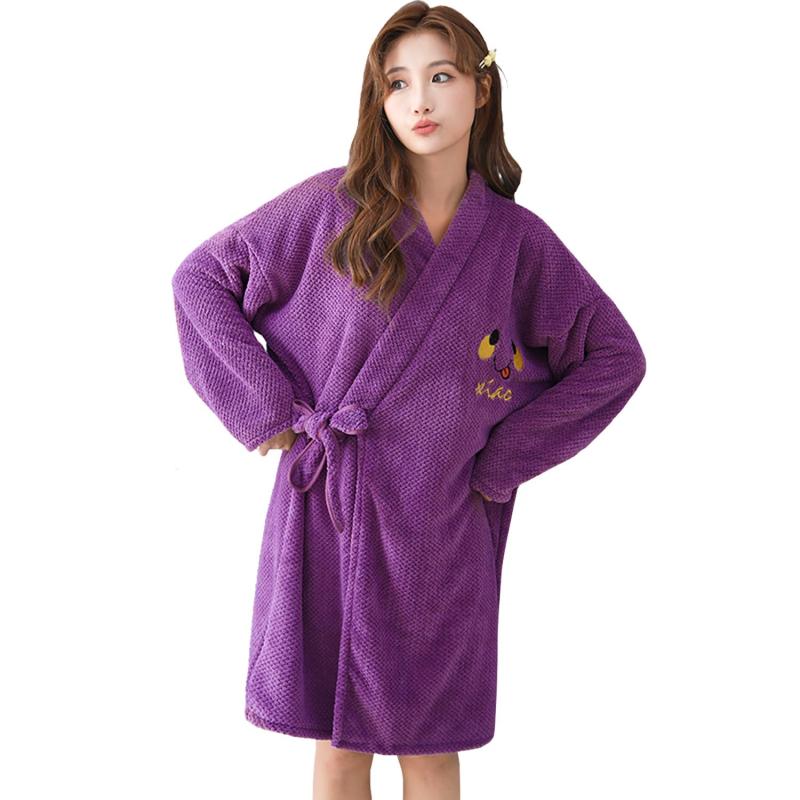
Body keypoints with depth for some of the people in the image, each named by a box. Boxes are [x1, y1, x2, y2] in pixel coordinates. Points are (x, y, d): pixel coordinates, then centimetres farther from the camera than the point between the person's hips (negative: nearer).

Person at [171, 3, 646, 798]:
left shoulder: (517, 240, -1)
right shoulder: (334, 205, -3)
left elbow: (615, 357, 6)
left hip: (436, 530, 0)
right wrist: (266, 405, -4)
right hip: (322, 516, 0)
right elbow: (202, 277, 3)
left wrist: (500, 458, 1)